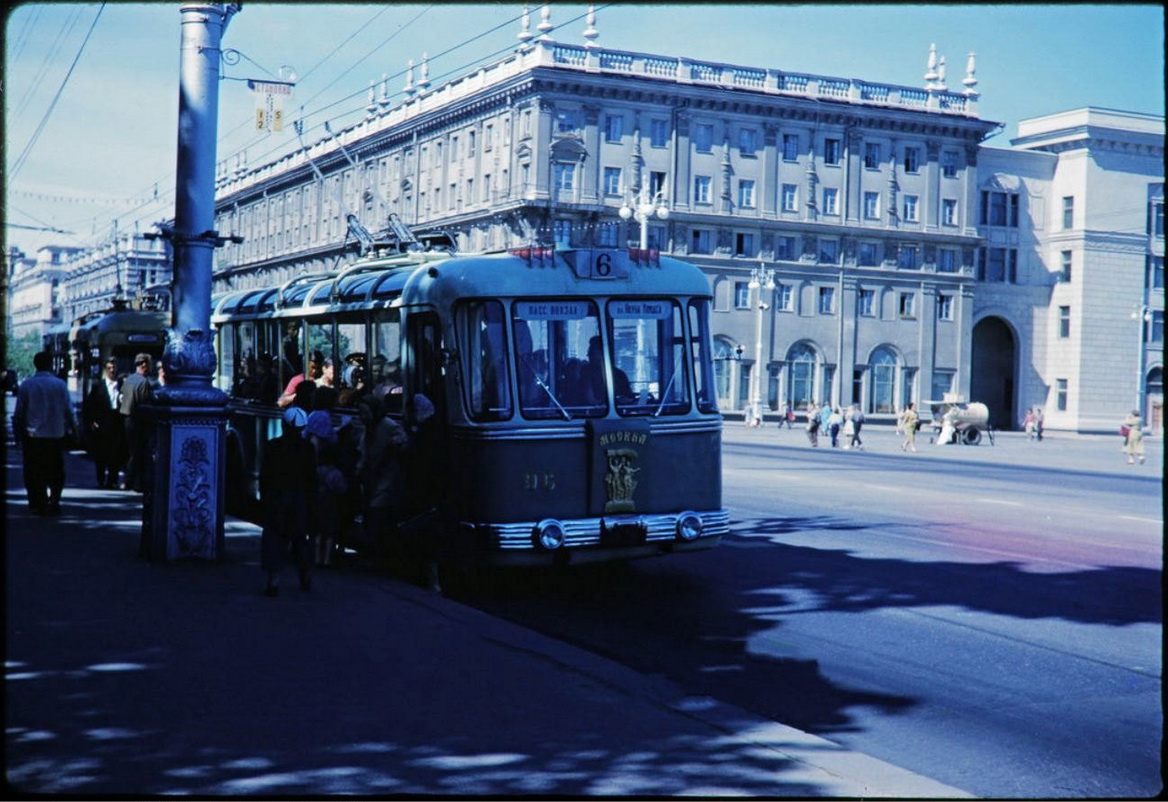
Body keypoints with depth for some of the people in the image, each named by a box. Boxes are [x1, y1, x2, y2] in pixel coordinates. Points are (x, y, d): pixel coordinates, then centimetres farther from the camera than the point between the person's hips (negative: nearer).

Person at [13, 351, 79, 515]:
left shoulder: (26, 385, -3)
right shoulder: (60, 385, -2)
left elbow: (18, 412, -1)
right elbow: (69, 411, -1)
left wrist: (17, 433, 8)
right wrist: (73, 430, 9)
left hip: (33, 436, -1)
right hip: (56, 435, 1)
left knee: (34, 472, 7)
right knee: (56, 472, 11)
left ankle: (38, 504, 5)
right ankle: (54, 502, 5)